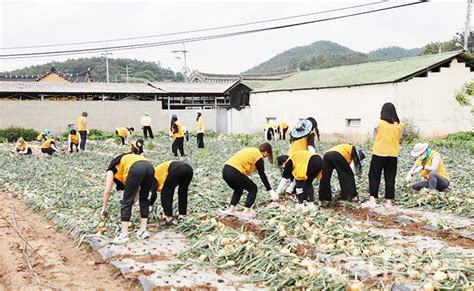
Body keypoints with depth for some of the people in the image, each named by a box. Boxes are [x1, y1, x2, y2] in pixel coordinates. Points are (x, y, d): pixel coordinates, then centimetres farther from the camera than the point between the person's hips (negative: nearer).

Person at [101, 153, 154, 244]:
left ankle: (124, 235, 6)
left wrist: (103, 209, 32)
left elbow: (107, 191, 24)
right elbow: (137, 188, 40)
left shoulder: (112, 169, 29)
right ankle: (143, 231, 23)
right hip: (150, 167, 6)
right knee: (144, 200, 23)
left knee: (126, 202, 7)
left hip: (136, 169, -6)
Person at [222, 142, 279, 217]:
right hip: (234, 173, -8)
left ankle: (231, 209, 18)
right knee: (253, 188, 11)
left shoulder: (250, 150, 25)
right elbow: (262, 175, 0)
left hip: (225, 170, 8)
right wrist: (270, 190, 3)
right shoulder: (259, 156, 2)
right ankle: (246, 211, 8)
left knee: (238, 189, 30)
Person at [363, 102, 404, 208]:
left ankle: (372, 200, 1)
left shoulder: (379, 122, -7)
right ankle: (389, 202, 9)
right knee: (390, 178, 8)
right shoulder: (399, 125, -1)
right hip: (393, 154, 2)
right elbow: (398, 138, 9)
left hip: (379, 153, -2)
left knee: (374, 177, 6)